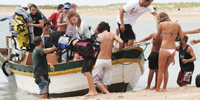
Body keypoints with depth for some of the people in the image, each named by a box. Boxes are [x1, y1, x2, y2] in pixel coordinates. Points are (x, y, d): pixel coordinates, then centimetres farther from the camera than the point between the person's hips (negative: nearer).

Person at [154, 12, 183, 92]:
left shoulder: (161, 24, -3)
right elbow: (181, 37, 8)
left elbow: (157, 37, 9)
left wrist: (154, 38, 32)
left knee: (160, 70, 8)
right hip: (173, 49, 4)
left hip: (164, 49, -4)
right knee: (165, 69, 21)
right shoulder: (177, 25, 6)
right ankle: (164, 88, 22)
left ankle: (157, 89, 11)